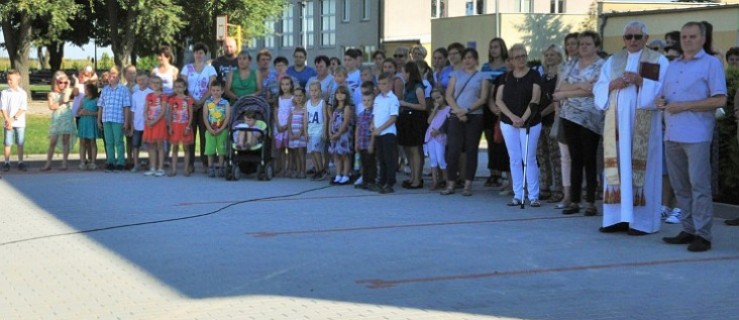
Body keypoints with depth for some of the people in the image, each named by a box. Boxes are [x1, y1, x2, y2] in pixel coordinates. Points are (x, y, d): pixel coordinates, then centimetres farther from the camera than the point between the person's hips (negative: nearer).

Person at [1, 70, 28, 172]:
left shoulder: (22, 93, -1)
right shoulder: (4, 93, 0)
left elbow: (23, 109, -6)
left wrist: (13, 118, -14)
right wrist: (8, 120, -14)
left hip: (20, 123, 0)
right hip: (8, 123, 0)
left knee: (20, 144, 5)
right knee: (7, 143, 2)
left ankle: (20, 163, 12)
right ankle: (7, 163, 9)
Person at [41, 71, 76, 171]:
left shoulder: (68, 91, 7)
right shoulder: (52, 94, 6)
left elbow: (65, 99, -13)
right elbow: (51, 106, -7)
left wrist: (68, 87, -10)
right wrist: (62, 103, -12)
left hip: (67, 119, 0)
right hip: (56, 119, 0)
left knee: (65, 141, 0)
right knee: (52, 142, -1)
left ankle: (64, 163, 4)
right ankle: (48, 164, 4)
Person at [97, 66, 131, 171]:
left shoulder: (123, 90, 1)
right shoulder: (105, 90, 13)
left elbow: (126, 107, -1)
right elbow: (101, 106, 14)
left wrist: (126, 121, -6)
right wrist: (99, 120, 10)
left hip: (118, 120, -4)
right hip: (106, 120, 4)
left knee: (118, 142, -2)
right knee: (108, 142, 6)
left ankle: (120, 163, 3)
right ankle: (110, 162, 12)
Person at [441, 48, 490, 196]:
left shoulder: (482, 77, 8)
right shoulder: (456, 74, 13)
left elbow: (483, 99, -2)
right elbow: (449, 96, 5)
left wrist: (467, 110, -14)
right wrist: (457, 111, -10)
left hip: (474, 117, -1)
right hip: (456, 116, 1)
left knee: (471, 151, 0)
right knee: (453, 150, -5)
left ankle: (468, 185, 5)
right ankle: (451, 184, 1)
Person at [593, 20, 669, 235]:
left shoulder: (658, 61, 3)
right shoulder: (612, 61, 15)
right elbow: (598, 90, 10)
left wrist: (641, 81, -18)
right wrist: (613, 84, -9)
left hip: (643, 123, -4)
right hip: (617, 122, 4)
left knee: (641, 168, -6)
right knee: (617, 166, 3)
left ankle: (641, 221, -2)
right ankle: (619, 217, 7)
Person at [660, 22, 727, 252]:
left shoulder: (711, 64, 0)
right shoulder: (672, 66, 19)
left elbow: (720, 100, -9)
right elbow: (665, 95, 26)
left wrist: (684, 106, -14)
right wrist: (661, 102, 0)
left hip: (696, 135, -7)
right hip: (672, 135, 7)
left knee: (699, 185, -7)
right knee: (680, 186, 8)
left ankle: (702, 234, -4)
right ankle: (688, 230, 15)